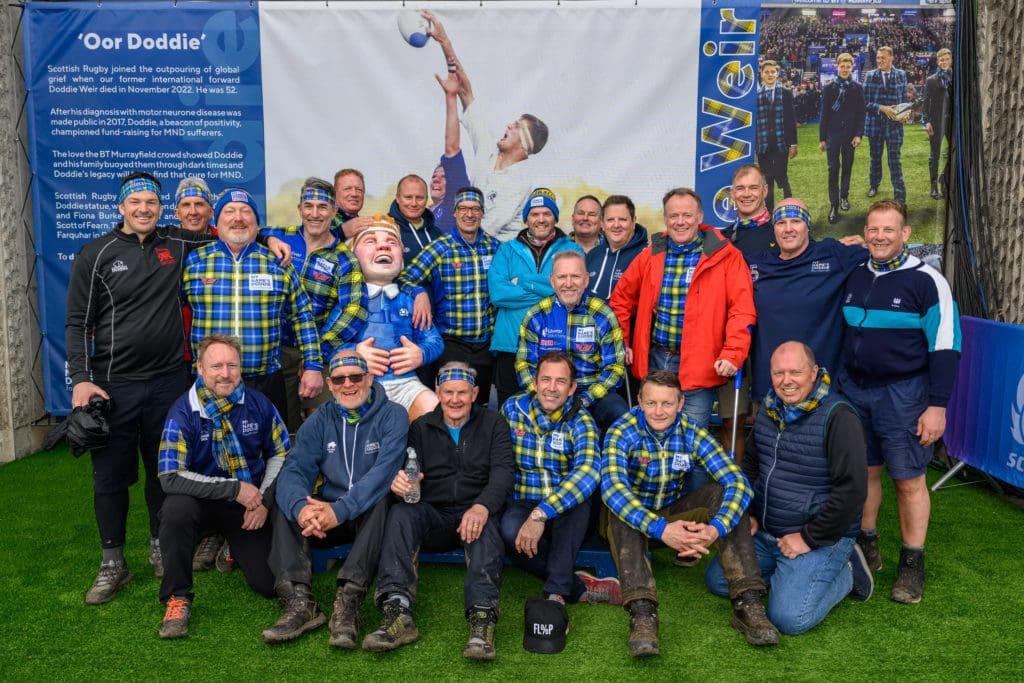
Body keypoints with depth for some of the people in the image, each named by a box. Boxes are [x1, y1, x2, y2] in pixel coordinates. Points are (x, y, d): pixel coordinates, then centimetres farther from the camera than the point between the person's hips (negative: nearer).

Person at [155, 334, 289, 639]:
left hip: (251, 506, 2)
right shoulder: (183, 413, -16)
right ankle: (177, 597, -14)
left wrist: (265, 499, -10)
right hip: (204, 500, -2)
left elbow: (281, 454, 4)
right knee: (177, 507, -37)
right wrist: (235, 489, -25)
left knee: (269, 584, -7)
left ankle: (233, 549, 30)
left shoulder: (258, 404, -8)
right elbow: (171, 478, -23)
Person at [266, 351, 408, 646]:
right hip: (326, 514, 4)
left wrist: (340, 510, -36)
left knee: (381, 501, -33)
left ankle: (347, 602, -38)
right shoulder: (319, 421, 5)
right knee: (286, 503, -18)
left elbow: (383, 472, -22)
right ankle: (298, 601, -29)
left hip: (370, 517, -4)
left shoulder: (392, 416, -7)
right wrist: (300, 507, -33)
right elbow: (294, 470, -9)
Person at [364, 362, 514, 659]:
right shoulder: (421, 427, 14)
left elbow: (502, 471, -6)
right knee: (401, 513, -29)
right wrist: (399, 481, -27)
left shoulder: (493, 424, 9)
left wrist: (482, 506, -28)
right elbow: (408, 473, 2)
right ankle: (398, 612, -41)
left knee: (486, 524, -36)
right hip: (434, 515, 2)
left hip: (475, 513, -2)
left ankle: (482, 618, -49)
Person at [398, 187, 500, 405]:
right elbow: (405, 279, -10)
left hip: (487, 341, 3)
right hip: (452, 342, -3)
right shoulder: (440, 248, -5)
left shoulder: (494, 246, 4)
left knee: (481, 403, 14)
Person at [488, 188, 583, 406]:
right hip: (511, 346, 1)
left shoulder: (572, 250, 9)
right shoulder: (507, 250, 11)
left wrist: (523, 281, -7)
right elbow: (497, 292, -6)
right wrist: (548, 291, -8)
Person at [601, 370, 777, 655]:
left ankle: (747, 602, -27)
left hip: (674, 512, 3)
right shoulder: (622, 433, -22)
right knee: (623, 509, -37)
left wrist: (717, 528, -44)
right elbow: (612, 488, -39)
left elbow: (738, 482, -24)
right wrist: (660, 529, -52)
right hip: (634, 515, -2)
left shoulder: (693, 435, -14)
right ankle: (642, 611, -46)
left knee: (723, 491, -23)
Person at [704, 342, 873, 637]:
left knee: (790, 619, -19)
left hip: (820, 538, -7)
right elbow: (751, 465, 22)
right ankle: (786, 572, 17)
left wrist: (810, 538, -18)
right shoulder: (769, 410, 6)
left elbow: (852, 489, -22)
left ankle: (844, 573, 7)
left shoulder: (838, 416, -18)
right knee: (717, 579, 3)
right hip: (765, 533, 7)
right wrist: (749, 512, 9)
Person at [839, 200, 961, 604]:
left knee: (909, 479, 3)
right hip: (854, 390, 5)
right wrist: (840, 382, 14)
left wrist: (937, 405, -13)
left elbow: (946, 347, -9)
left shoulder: (926, 281, -8)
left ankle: (912, 564, 16)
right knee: (864, 471, 12)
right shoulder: (854, 277, 7)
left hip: (903, 395, -5)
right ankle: (865, 548, 27)